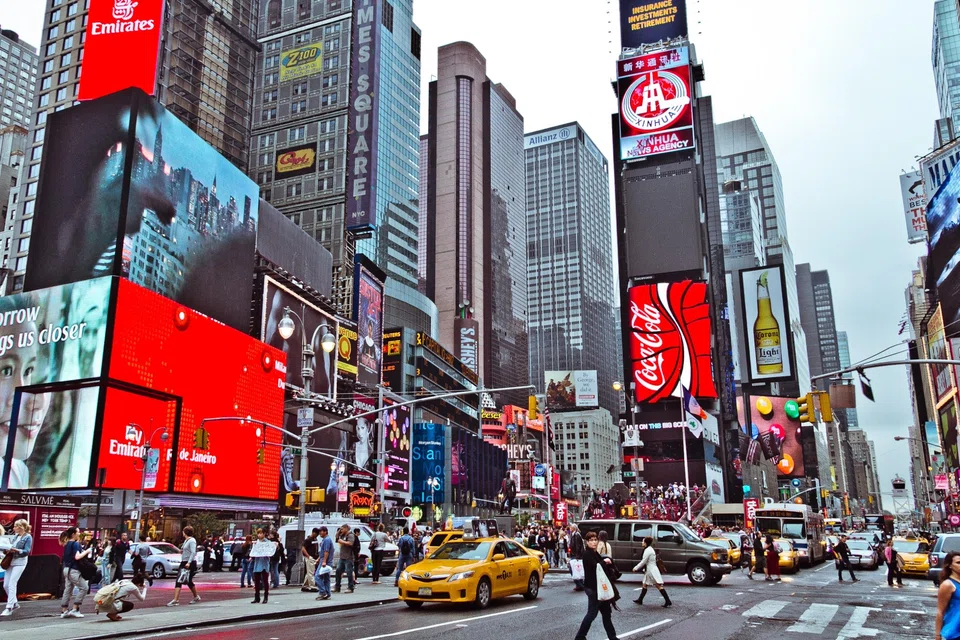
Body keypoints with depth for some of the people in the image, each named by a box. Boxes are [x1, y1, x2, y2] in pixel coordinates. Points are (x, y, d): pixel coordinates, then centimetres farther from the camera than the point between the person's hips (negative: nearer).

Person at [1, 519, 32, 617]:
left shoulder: (28, 537, -6)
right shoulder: (15, 536, 14)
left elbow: (26, 551, -12)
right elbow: (11, 547, 18)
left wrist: (15, 550, -24)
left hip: (20, 563, -8)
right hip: (10, 561, 8)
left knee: (12, 584, -12)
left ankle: (9, 608, -8)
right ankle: (15, 603, 24)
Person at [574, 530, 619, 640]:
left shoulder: (595, 553, 15)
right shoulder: (587, 554, -14)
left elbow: (608, 564, 11)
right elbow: (596, 566, -24)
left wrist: (608, 561, -10)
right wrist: (605, 562, -7)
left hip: (599, 587, 9)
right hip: (592, 587, -9)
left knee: (606, 612, 12)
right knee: (592, 613, -5)